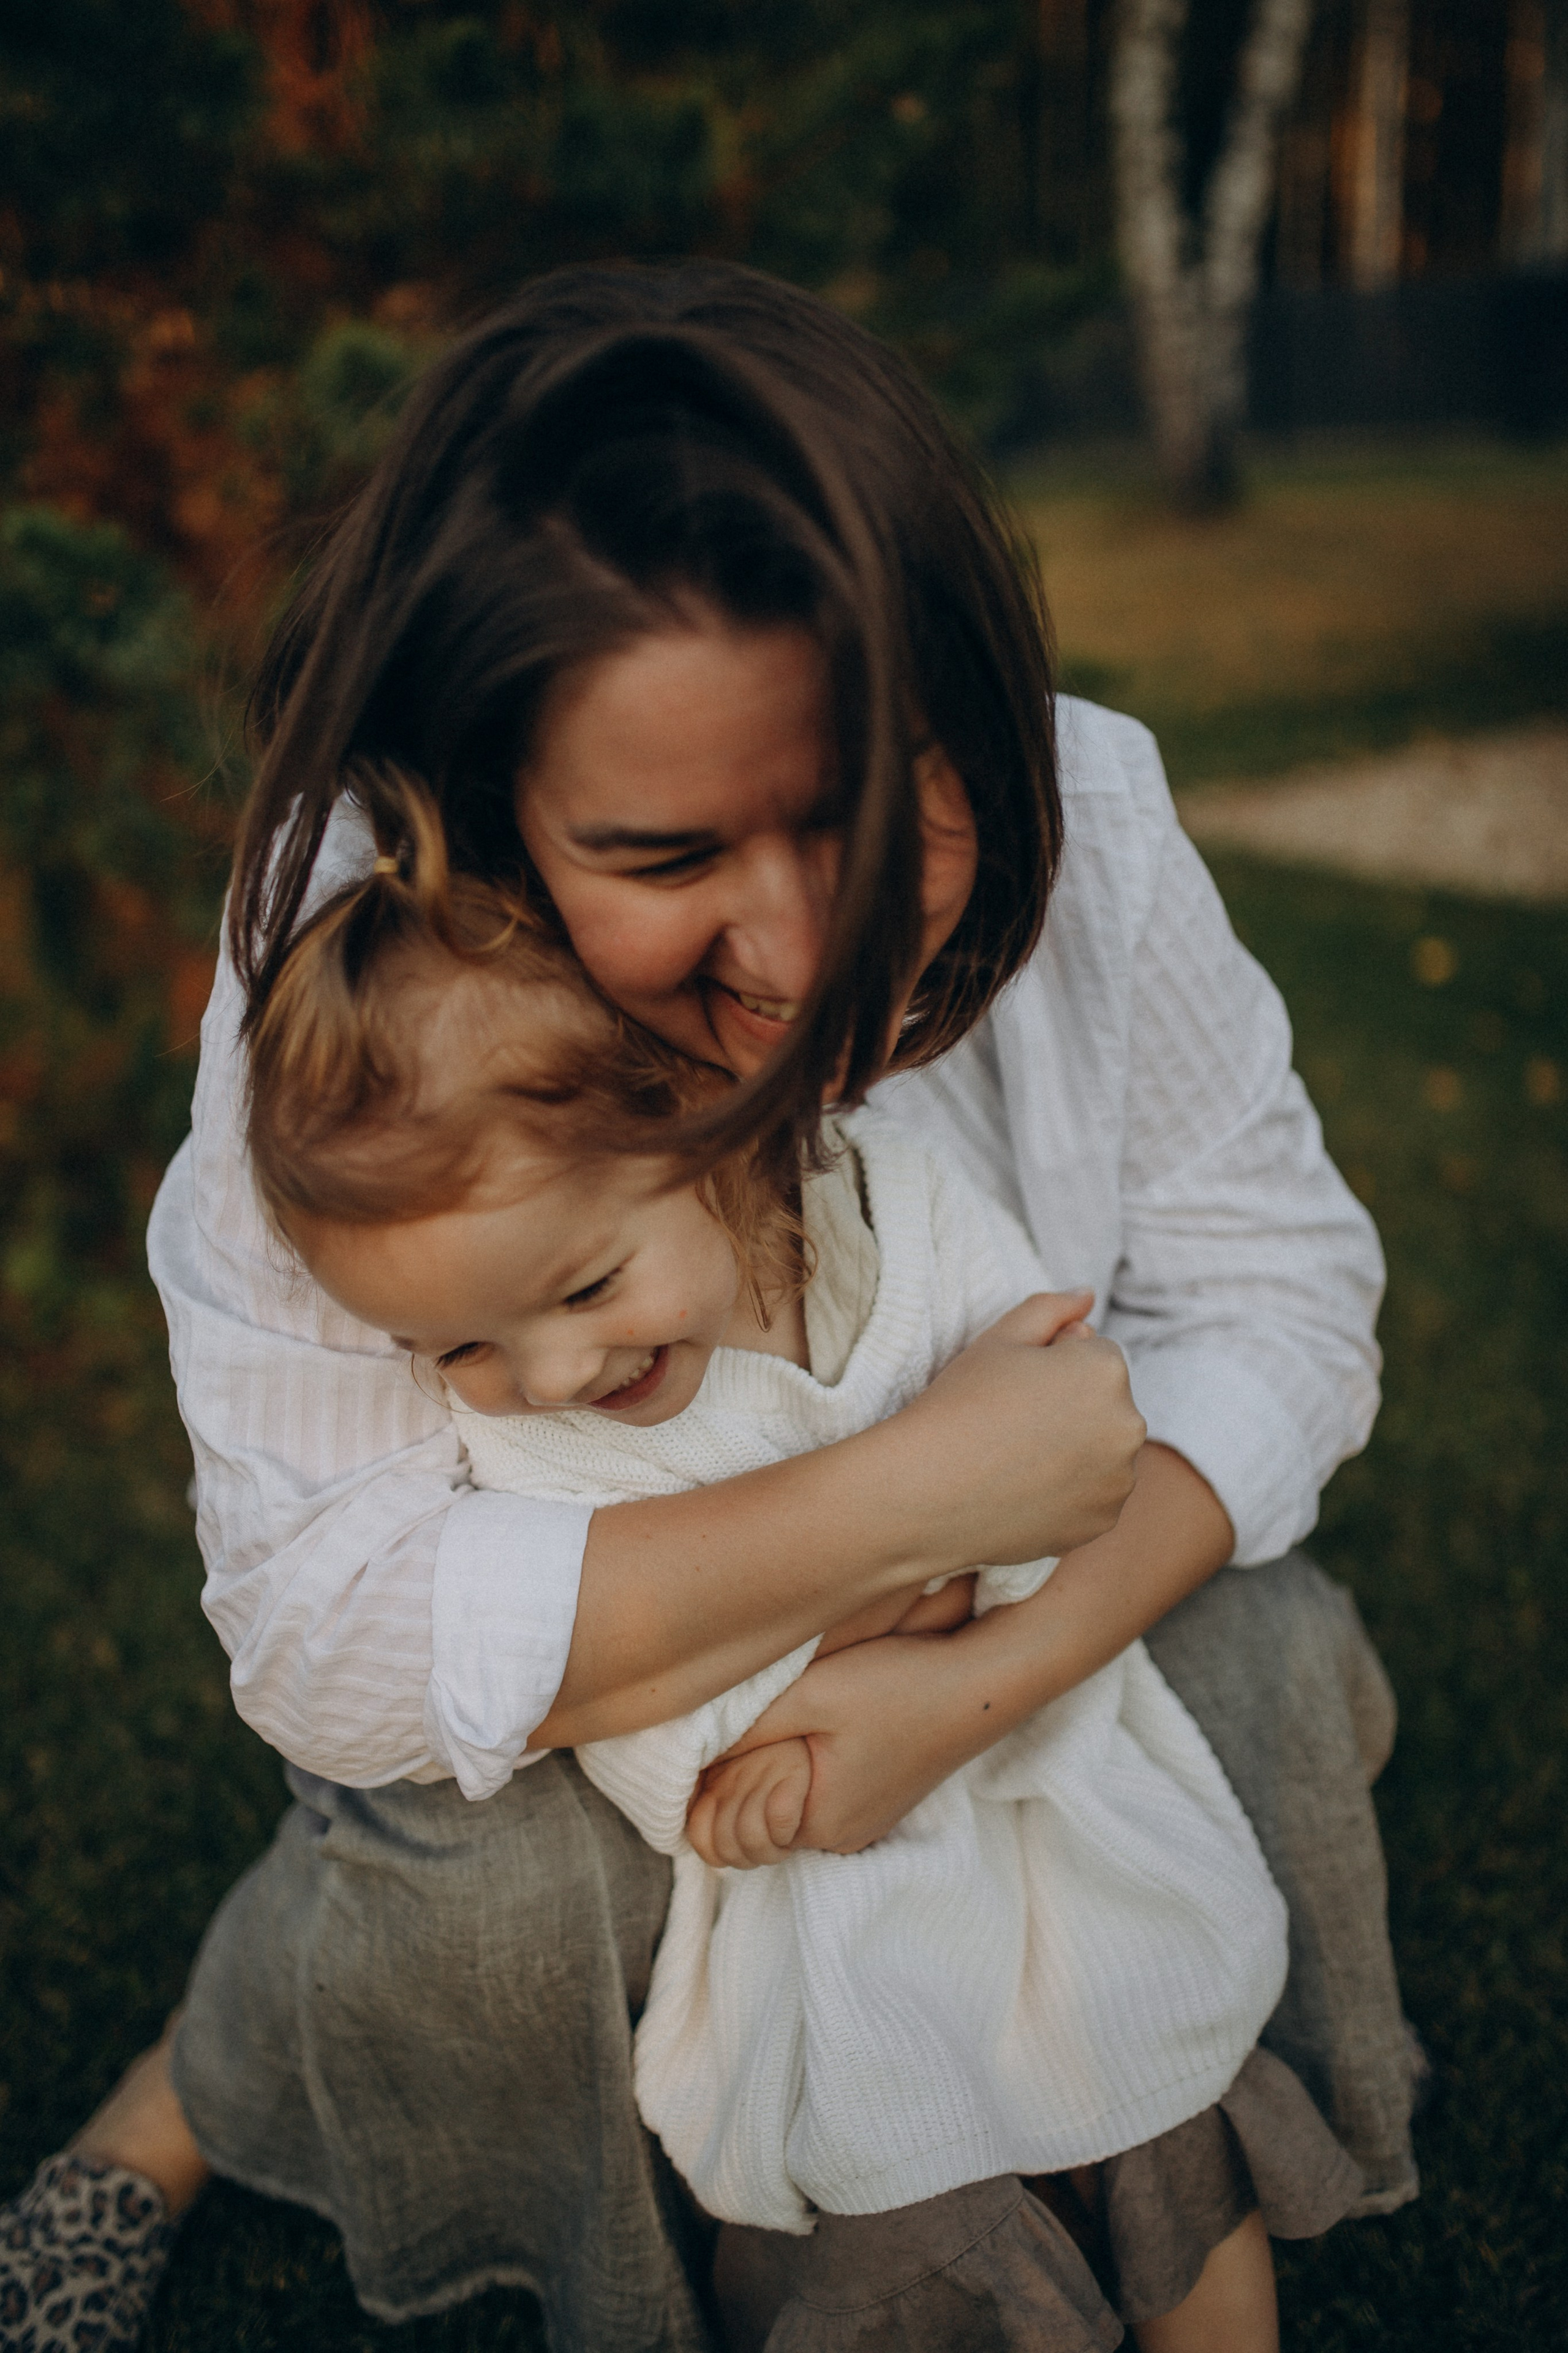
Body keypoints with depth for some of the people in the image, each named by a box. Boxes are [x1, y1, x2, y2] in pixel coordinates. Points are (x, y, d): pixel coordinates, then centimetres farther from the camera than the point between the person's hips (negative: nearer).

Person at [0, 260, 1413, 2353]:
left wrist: (997, 1675, -32)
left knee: (1275, 1671, -18)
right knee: (485, 1861, -29)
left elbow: (1281, 1293, -17)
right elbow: (328, 1628, -34)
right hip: (570, 1658, -2)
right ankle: (222, 2079, 8)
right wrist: (919, 1491, -40)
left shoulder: (1081, 817, -25)